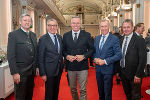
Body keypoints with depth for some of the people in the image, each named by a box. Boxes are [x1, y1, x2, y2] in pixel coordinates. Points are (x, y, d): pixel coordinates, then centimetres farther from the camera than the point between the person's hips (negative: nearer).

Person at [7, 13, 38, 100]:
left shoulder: (33, 35, 10)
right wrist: (15, 73, -17)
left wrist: (37, 67, 9)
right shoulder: (13, 34, -9)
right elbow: (10, 56, -13)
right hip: (20, 72, -5)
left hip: (32, 71, 6)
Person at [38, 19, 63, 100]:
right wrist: (42, 73, -14)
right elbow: (40, 58, -12)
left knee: (56, 91, 20)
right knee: (49, 93, 8)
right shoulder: (43, 39, -12)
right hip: (49, 70, -5)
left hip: (59, 69, 6)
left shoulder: (60, 37, 6)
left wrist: (61, 66, 9)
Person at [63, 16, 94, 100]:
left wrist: (84, 56, -16)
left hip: (83, 67, -2)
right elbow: (63, 50, 8)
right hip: (70, 67, 3)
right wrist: (67, 56, -12)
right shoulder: (65, 35, 6)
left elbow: (91, 49, 0)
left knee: (83, 90, 3)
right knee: (73, 89, 17)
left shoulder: (87, 35, 0)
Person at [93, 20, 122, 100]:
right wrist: (95, 58, -7)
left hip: (108, 69, -5)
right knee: (100, 90, 20)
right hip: (98, 69, 5)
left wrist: (105, 61, -19)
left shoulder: (114, 39, -10)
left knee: (107, 92, 8)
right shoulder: (97, 38, 8)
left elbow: (118, 55, -14)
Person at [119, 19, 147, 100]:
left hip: (134, 74, -5)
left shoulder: (139, 40, -12)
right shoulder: (121, 40, 8)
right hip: (123, 73, 5)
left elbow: (143, 59, -15)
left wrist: (138, 74, -18)